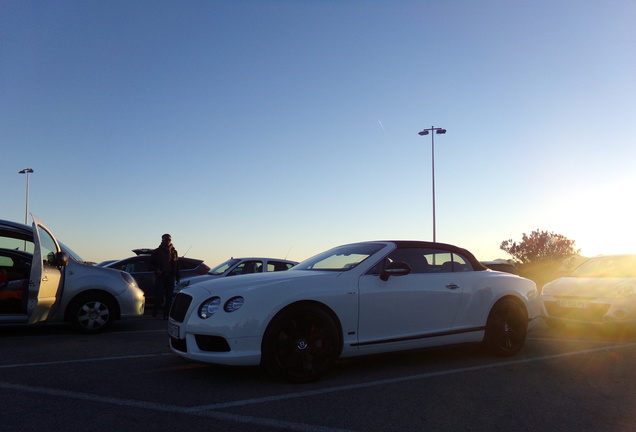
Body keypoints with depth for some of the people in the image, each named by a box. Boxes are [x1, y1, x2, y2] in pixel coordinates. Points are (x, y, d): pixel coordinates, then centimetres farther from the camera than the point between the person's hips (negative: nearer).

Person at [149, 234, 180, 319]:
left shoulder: (174, 252, 14)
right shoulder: (157, 252, 6)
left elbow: (177, 266, 16)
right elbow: (151, 263, 8)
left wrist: (177, 277, 9)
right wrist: (156, 269, -12)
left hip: (170, 277, 3)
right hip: (160, 276, -3)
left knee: (169, 297, 2)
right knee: (159, 296, -8)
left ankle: (166, 315, 7)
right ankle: (155, 309, 20)